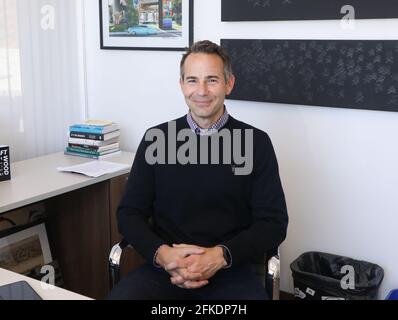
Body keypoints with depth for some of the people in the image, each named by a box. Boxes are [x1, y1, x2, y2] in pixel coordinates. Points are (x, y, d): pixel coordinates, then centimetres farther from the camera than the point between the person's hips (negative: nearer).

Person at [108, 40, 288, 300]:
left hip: (230, 270, 0)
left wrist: (220, 256, -16)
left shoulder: (256, 142, 1)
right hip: (164, 267, 1)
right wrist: (161, 253, -13)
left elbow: (273, 222, 0)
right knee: (120, 296, -26)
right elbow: (130, 212, 6)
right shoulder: (156, 138, 6)